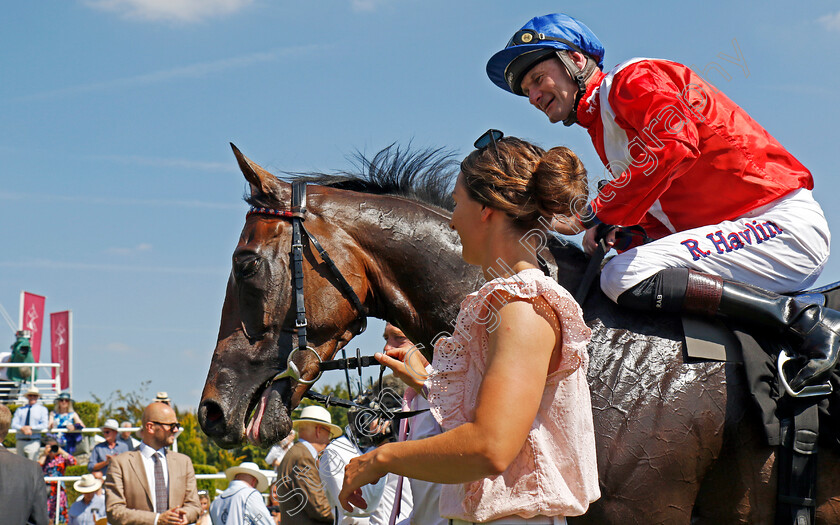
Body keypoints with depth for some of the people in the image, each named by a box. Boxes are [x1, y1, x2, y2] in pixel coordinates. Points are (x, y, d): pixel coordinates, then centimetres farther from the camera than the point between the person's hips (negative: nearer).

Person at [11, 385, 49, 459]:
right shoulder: (20, 410, 15)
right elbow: (14, 424, 4)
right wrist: (22, 428, -17)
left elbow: (44, 425, -3)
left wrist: (31, 428, -15)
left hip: (34, 442, -3)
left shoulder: (42, 409, 8)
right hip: (20, 441, 3)